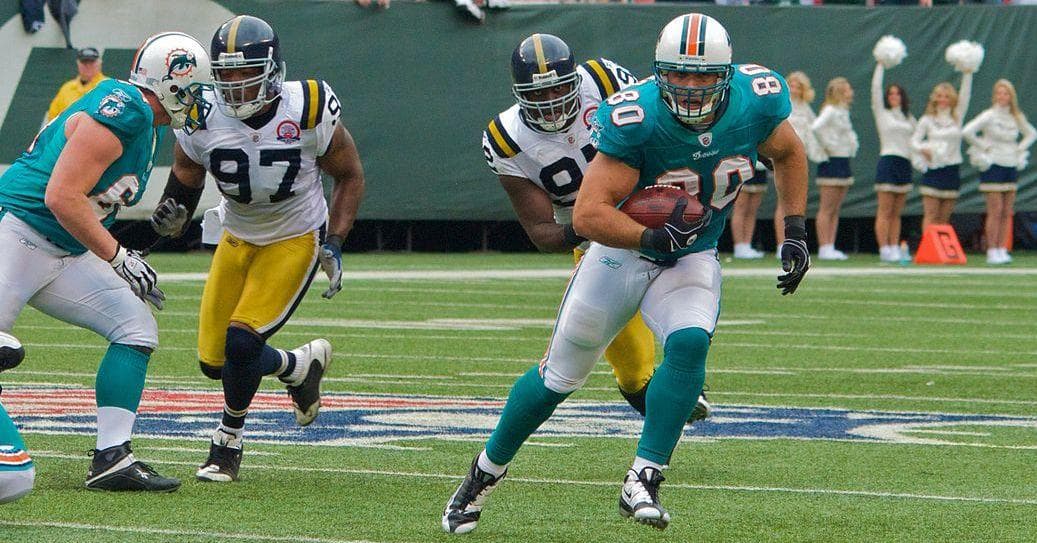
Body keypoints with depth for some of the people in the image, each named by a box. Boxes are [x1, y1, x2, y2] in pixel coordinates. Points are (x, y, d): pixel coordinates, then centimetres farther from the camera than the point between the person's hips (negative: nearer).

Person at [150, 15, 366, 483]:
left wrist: (334, 245, -14)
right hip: (238, 238, 4)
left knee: (242, 342, -19)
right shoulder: (204, 118, -17)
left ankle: (228, 443, 5)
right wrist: (173, 211, -24)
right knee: (214, 362, 3)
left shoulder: (307, 111, -23)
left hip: (295, 239, -4)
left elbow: (349, 176, -6)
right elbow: (185, 178, -1)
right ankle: (300, 365, 32)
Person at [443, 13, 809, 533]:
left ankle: (642, 482, -20)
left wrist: (795, 232, 1)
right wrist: (654, 238, -43)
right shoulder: (635, 119, -31)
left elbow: (789, 154, 6)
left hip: (692, 261, 2)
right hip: (622, 252, -2)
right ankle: (486, 470, 30)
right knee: (560, 374, 7)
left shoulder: (756, 100, -18)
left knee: (689, 345, -28)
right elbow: (587, 216, -33)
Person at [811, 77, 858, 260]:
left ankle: (830, 247, 10)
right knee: (827, 209, -6)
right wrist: (826, 145, -19)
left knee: (835, 210, 8)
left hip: (844, 162, 9)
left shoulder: (843, 113, 15)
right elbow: (815, 127, -28)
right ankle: (824, 248, -6)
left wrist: (853, 145, 16)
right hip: (832, 162, -9)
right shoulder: (830, 111, -12)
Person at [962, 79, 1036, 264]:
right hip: (993, 166, -5)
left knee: (1007, 213, 3)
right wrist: (983, 147, -10)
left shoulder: (1017, 117, 8)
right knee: (995, 211, -8)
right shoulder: (989, 116, -7)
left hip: (1011, 166, 5)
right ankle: (992, 251, -5)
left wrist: (1020, 149, 10)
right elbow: (967, 132, -17)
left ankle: (1002, 250, 7)